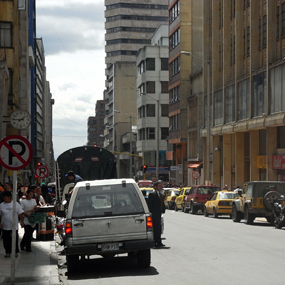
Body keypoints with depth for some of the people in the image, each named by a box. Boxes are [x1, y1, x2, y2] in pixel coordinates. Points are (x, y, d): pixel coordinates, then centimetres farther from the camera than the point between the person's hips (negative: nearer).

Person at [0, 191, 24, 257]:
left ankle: (15, 252, 17)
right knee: (6, 240, 4)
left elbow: (20, 214, 1)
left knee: (15, 239, 5)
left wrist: (22, 222, -5)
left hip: (14, 226, -1)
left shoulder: (16, 204, -1)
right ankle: (8, 252, 16)